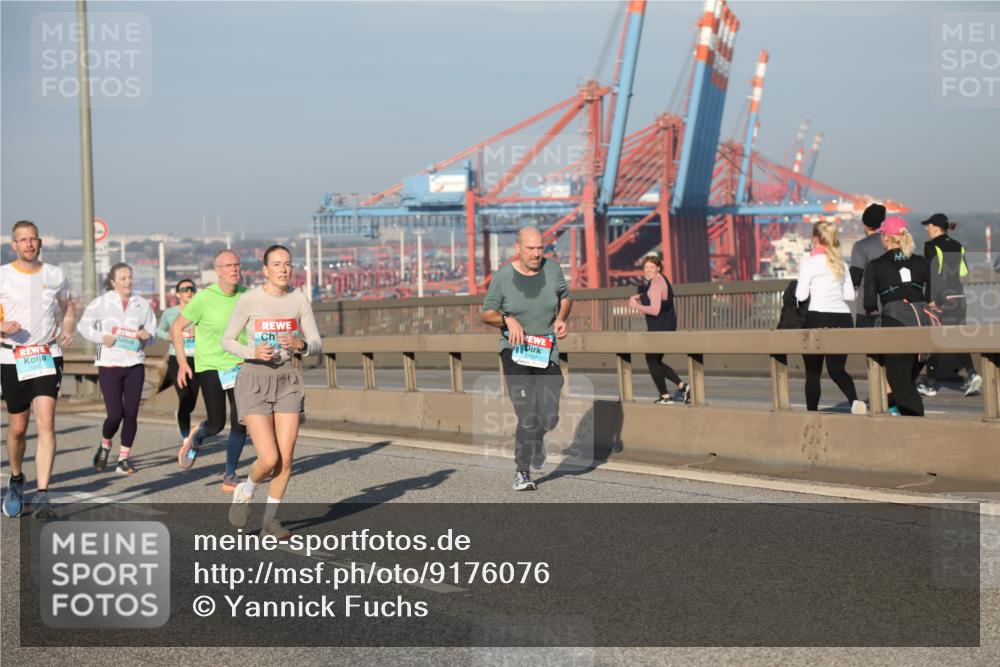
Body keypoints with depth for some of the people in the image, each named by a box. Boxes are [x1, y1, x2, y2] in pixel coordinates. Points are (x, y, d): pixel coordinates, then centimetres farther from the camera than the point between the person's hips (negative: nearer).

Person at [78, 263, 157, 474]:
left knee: (131, 414, 1)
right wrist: (101, 337, -11)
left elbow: (152, 335, 11)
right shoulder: (102, 302, -1)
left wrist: (147, 336, -12)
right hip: (109, 364, -2)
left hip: (135, 364, 3)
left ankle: (124, 458, 13)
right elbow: (84, 325, 5)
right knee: (115, 414, -8)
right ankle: (105, 445, 23)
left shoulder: (142, 304, 6)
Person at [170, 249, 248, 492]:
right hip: (210, 366, -3)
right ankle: (195, 439, 32)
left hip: (239, 365, 3)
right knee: (216, 424, -4)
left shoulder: (246, 295, -2)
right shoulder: (204, 298, -13)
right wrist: (182, 362, -9)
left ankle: (230, 475, 10)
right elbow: (176, 327, -4)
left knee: (240, 423, -6)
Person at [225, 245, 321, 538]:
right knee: (269, 459, -12)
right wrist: (253, 352, -21)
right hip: (254, 383, -3)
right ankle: (244, 492, 21)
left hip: (288, 383, 3)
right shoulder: (248, 300, -9)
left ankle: (270, 520, 16)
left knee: (286, 459, -3)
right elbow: (227, 341, 0)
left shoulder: (300, 299, -1)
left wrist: (299, 344, -22)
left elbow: (317, 346, 1)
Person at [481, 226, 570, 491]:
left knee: (549, 418, 0)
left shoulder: (552, 269, 0)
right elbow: (487, 314, 1)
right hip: (515, 350, -3)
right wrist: (507, 319, -19)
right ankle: (522, 472, 3)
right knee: (527, 417, -14)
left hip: (546, 350, 3)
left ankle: (537, 438, 38)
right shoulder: (503, 277, -8)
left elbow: (565, 298, 17)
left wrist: (561, 318, -3)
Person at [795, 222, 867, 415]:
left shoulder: (809, 263, -5)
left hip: (818, 317, -4)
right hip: (843, 317, 4)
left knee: (813, 371, 8)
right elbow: (849, 295, 12)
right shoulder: (841, 263, 11)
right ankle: (854, 400, -21)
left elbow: (801, 296, -7)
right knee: (837, 368, 5)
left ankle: (812, 412, 9)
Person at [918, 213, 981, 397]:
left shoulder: (931, 246, -9)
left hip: (938, 298, -6)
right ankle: (971, 373, -13)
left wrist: (930, 300, -14)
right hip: (958, 297, 6)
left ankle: (930, 384, 9)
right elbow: (964, 272, 13)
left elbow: (931, 274, -14)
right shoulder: (958, 246, 10)